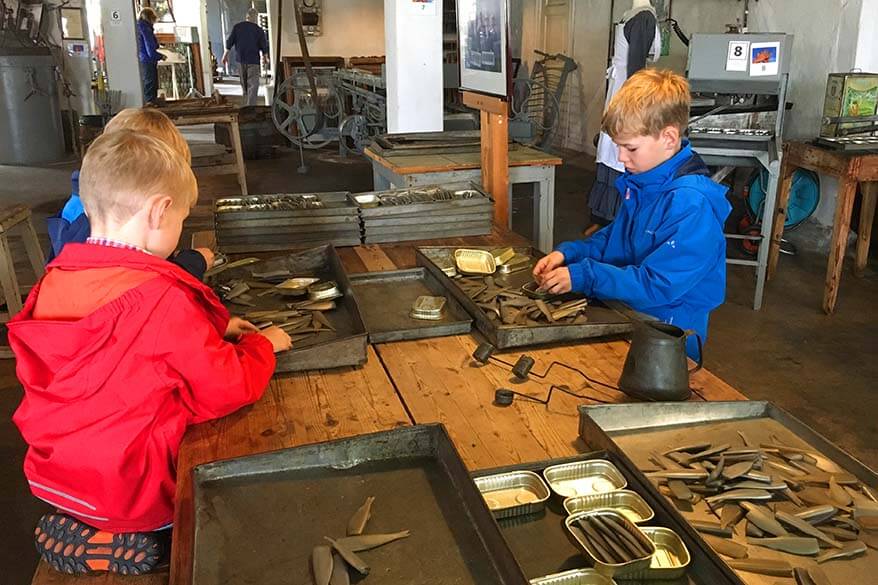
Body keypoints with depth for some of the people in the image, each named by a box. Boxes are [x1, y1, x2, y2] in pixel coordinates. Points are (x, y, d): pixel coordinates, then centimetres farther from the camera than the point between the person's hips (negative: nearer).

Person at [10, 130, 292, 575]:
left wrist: (213, 329, 11)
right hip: (128, 494, -8)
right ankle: (112, 540, 2)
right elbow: (225, 390, -18)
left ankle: (75, 527, 13)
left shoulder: (54, 280, -1)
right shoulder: (160, 297, -24)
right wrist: (262, 345, 1)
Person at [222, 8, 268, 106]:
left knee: (244, 83, 18)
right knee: (253, 84, -3)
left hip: (240, 59, 4)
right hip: (253, 61, -4)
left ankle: (247, 103, 28)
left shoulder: (237, 27, 0)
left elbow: (230, 42, 1)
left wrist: (225, 55, 12)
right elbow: (264, 46, -2)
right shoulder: (259, 30, -7)